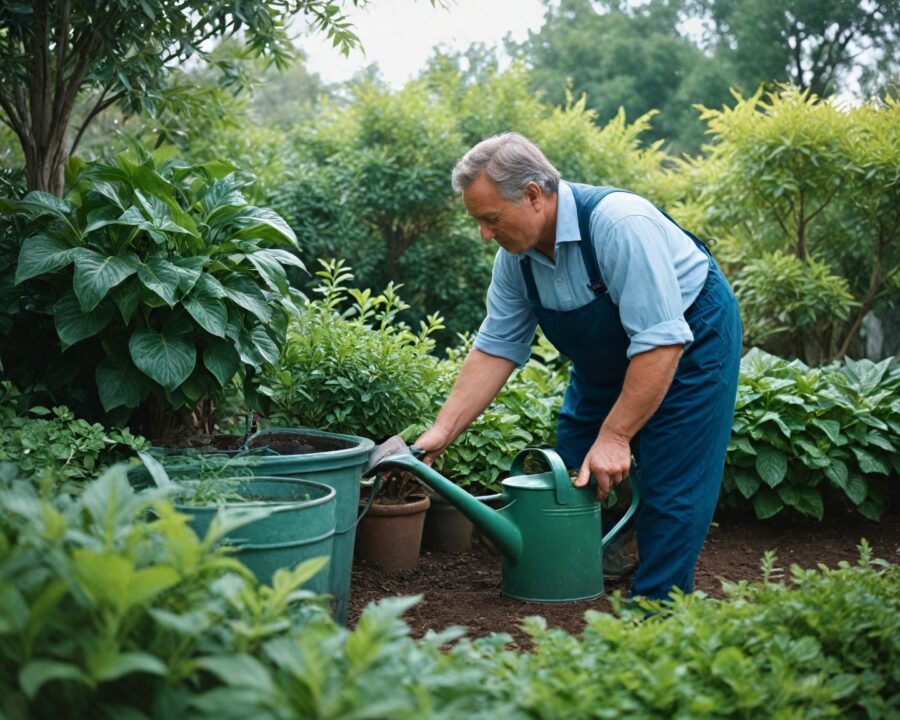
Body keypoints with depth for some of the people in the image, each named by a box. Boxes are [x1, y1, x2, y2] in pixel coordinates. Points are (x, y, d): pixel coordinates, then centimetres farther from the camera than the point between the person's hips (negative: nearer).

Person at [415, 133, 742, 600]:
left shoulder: (620, 223, -34)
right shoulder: (515, 255, -11)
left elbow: (661, 342, -34)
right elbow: (495, 349, -6)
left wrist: (614, 437, -32)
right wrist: (440, 433, -13)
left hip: (690, 339, -7)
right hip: (606, 360, 7)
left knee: (669, 491, -10)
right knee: (570, 480, 7)